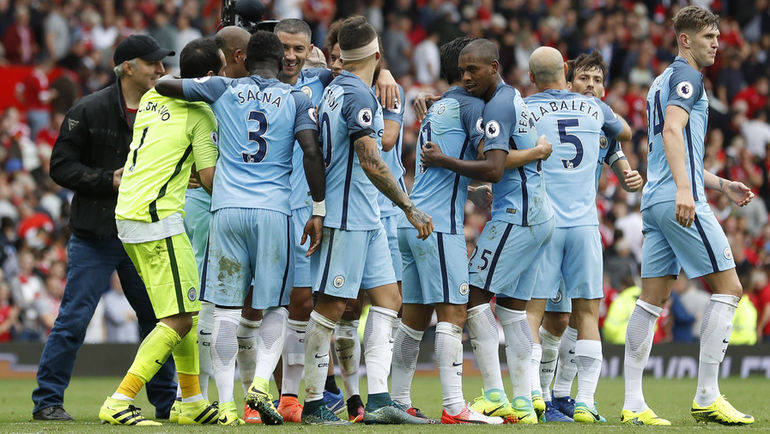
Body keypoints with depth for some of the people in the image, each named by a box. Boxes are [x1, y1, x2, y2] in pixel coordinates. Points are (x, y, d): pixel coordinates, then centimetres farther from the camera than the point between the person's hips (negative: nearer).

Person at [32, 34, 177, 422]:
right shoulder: (89, 111, -5)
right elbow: (61, 166, -6)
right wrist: (108, 180, -15)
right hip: (95, 235, -5)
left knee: (158, 317, 9)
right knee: (74, 318, -5)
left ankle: (167, 401, 20)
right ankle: (47, 401, 2)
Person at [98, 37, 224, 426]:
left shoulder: (152, 98, 13)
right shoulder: (201, 114, -8)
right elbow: (210, 179, -8)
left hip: (128, 214, 9)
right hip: (157, 218, -9)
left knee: (186, 310, 17)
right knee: (180, 318, -8)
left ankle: (192, 403, 22)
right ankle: (119, 403, -15)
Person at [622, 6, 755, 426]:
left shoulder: (663, 80, 25)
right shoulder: (686, 76, -5)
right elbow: (673, 131, -21)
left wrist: (721, 184, 30)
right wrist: (684, 188, -31)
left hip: (656, 201, 10)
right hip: (681, 201, -10)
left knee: (652, 300, 6)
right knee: (728, 288, -5)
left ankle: (633, 403, 3)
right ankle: (707, 397, -8)